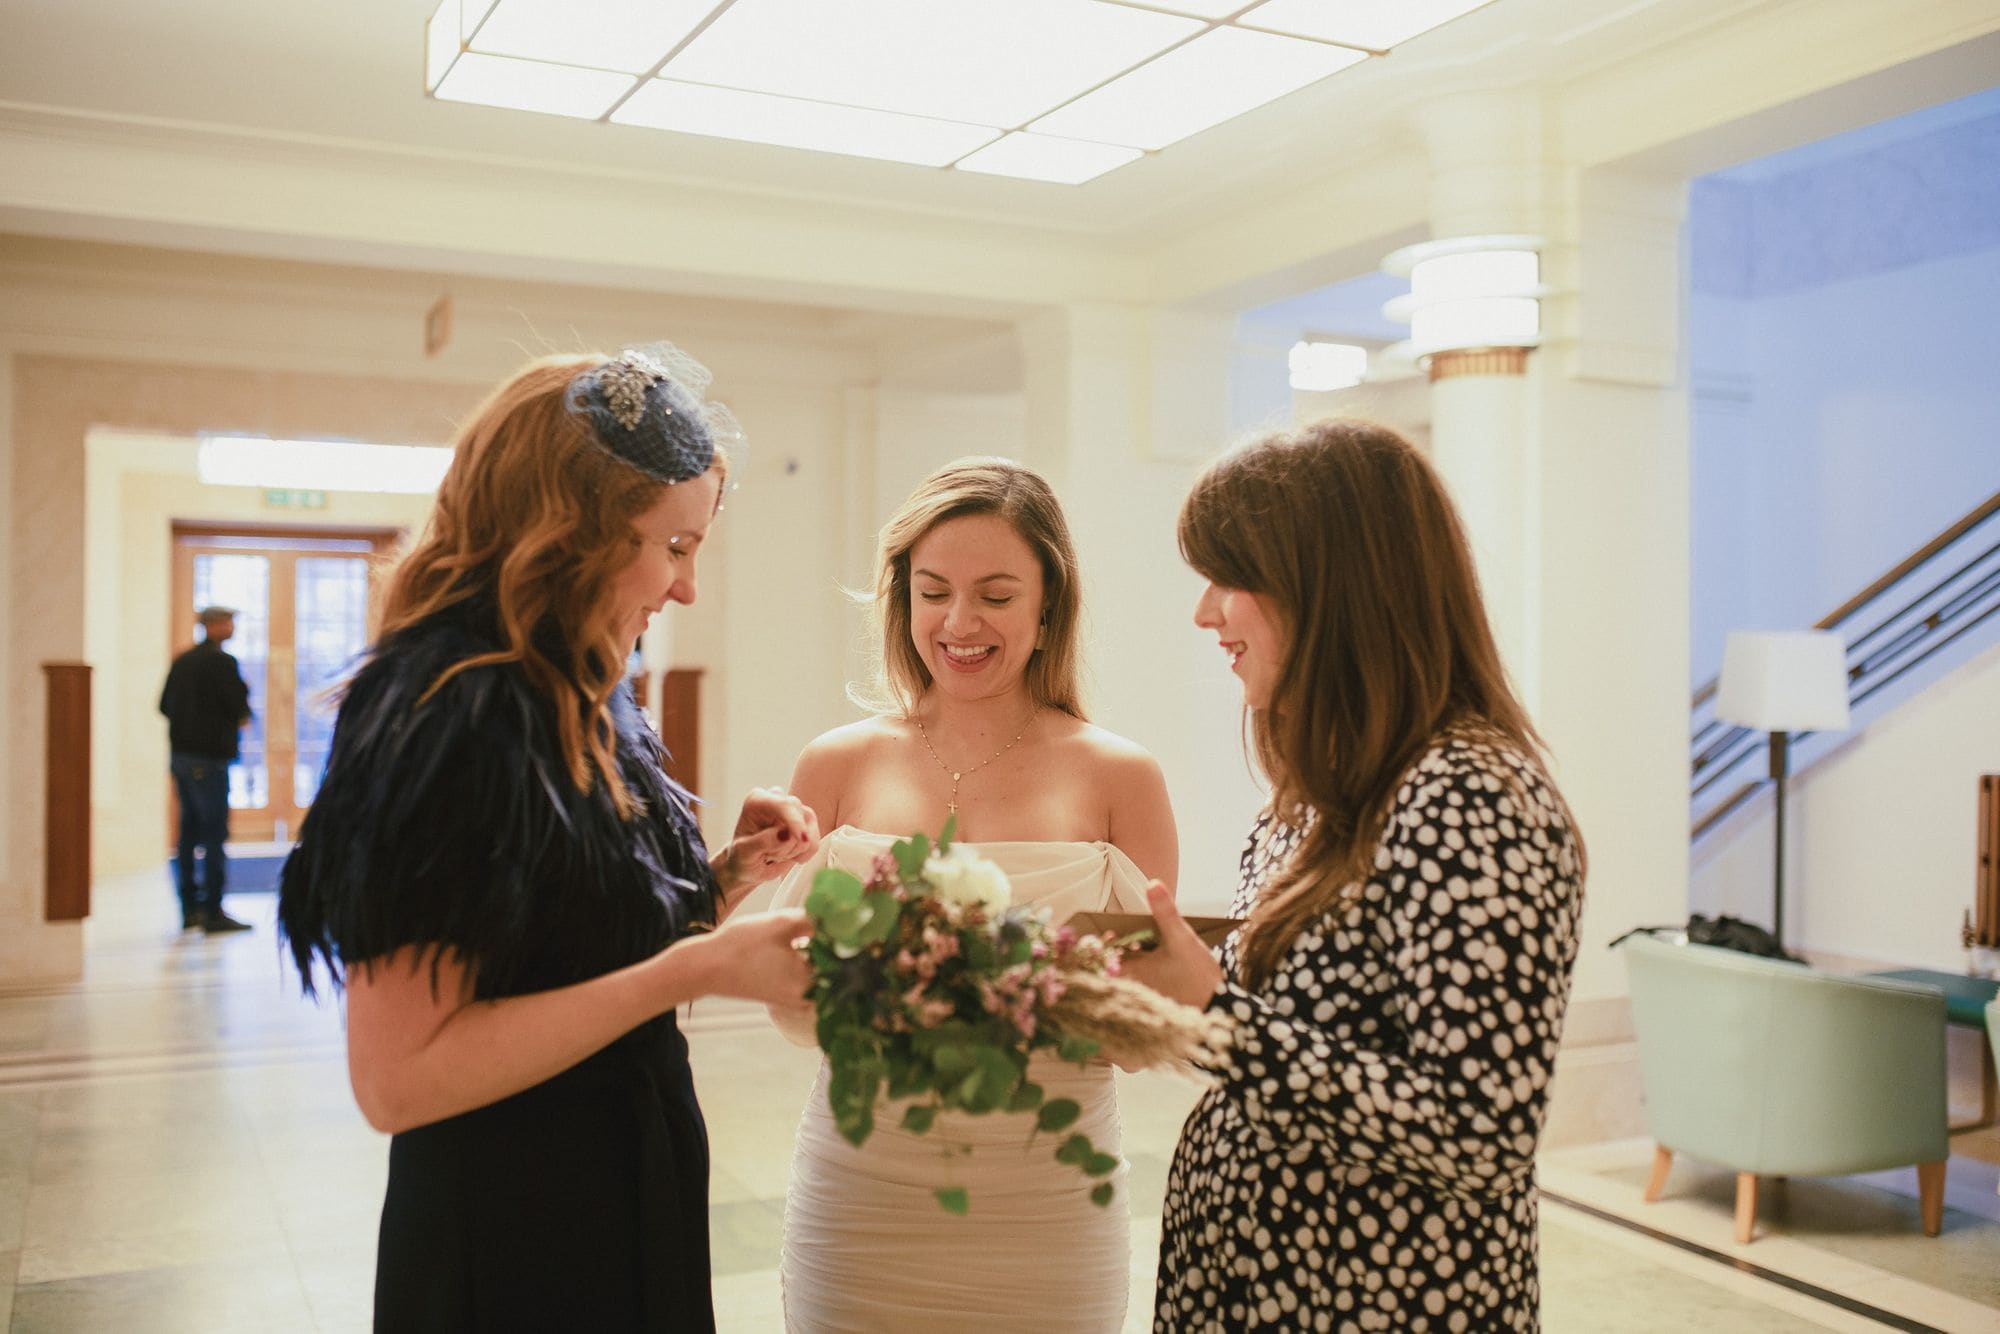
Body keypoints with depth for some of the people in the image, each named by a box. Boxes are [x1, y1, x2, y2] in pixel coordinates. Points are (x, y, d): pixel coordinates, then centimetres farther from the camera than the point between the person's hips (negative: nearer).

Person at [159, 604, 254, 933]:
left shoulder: (182, 661, 12)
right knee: (215, 834, -5)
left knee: (189, 832, 12)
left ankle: (190, 909, 17)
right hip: (210, 757, -8)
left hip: (180, 755, 8)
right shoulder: (222, 662, -12)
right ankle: (213, 912, -4)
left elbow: (165, 705, 16)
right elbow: (241, 707, -14)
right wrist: (236, 719, 7)